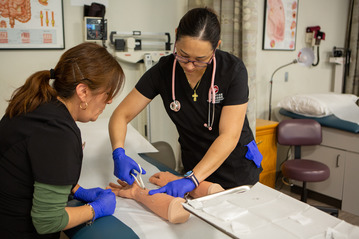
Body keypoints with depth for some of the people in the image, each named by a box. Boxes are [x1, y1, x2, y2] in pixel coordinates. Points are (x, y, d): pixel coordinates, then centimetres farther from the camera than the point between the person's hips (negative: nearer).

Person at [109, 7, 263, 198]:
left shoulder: (233, 69, -21)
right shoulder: (164, 70, -14)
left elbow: (229, 136, -25)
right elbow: (121, 114, -9)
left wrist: (191, 180, -34)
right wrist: (119, 154, -28)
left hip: (238, 170, -1)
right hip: (195, 167, 2)